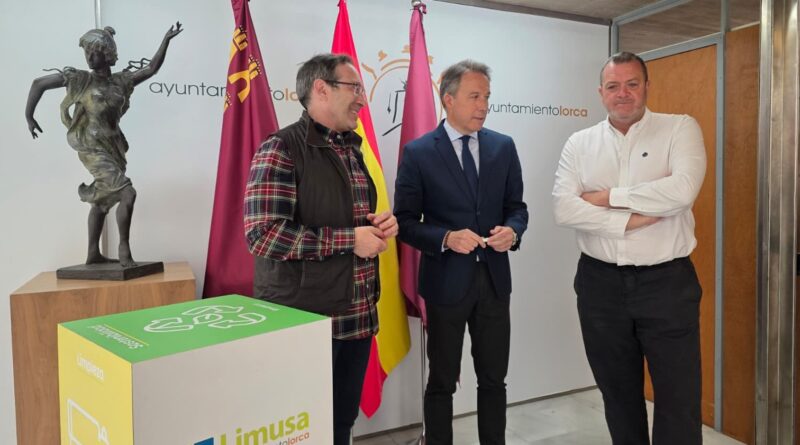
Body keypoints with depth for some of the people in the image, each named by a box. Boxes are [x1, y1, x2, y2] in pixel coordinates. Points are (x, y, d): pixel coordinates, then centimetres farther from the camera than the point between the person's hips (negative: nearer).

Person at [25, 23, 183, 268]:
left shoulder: (121, 80, 5)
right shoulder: (80, 79, -5)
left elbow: (152, 68, 2)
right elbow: (39, 84, 2)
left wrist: (166, 39, -5)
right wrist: (29, 117, 3)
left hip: (112, 148, 6)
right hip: (93, 149, -6)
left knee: (102, 200, 13)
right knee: (127, 193, -19)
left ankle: (93, 254, 26)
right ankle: (124, 250, -7)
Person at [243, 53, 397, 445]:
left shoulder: (352, 149, 12)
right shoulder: (281, 150, -13)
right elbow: (263, 235, -22)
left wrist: (380, 225, 1)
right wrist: (349, 240, -20)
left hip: (357, 316, 8)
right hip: (304, 320, -7)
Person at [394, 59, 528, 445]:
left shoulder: (503, 146, 4)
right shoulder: (418, 153, -7)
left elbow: (516, 206, 9)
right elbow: (405, 221, -7)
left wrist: (512, 231, -13)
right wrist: (446, 238, -22)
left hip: (494, 278, 4)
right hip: (447, 281, -3)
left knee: (494, 379, 16)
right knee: (442, 382, 13)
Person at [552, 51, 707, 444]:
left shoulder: (680, 129, -1)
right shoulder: (580, 144, 5)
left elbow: (682, 190, -19)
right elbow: (563, 208, -9)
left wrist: (608, 197, -11)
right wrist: (630, 220, -16)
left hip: (667, 282, -2)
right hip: (600, 283, 3)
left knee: (678, 399, 7)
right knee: (617, 392, 17)